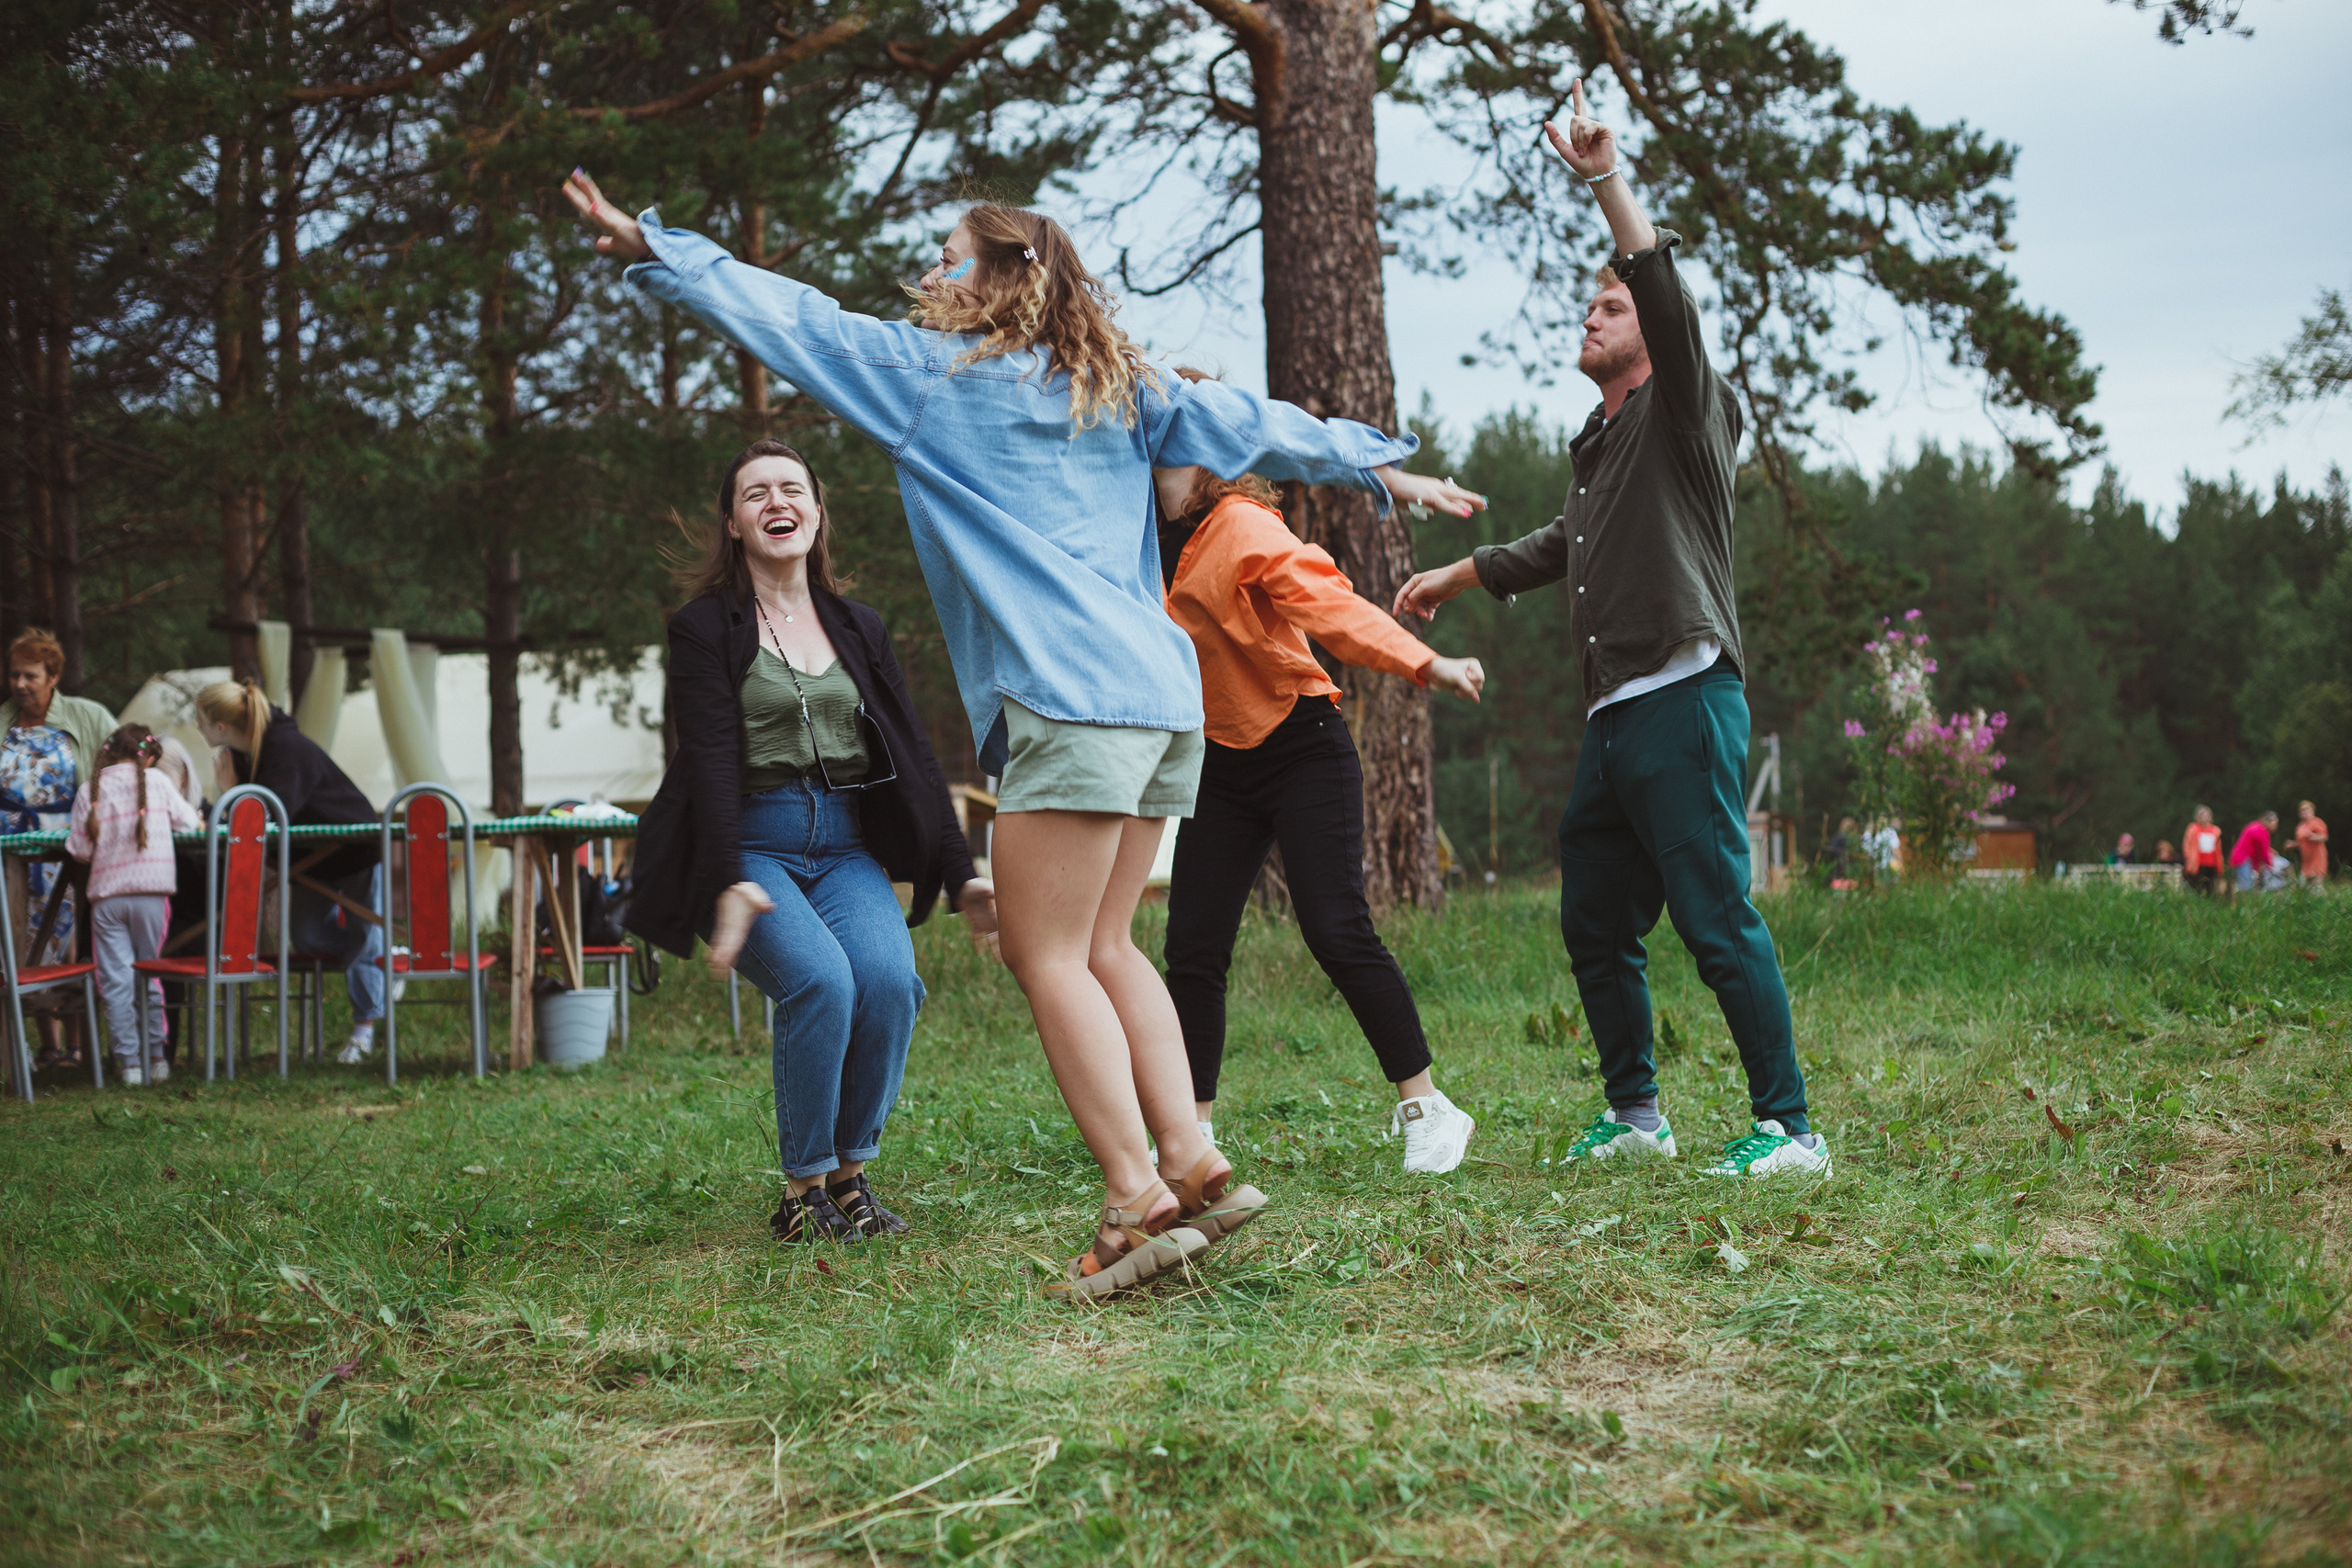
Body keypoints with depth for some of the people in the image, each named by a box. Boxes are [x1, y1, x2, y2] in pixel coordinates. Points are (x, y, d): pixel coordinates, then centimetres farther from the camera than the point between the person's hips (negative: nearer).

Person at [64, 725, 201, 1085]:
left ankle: (129, 1061, 0)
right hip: (151, 892, 0)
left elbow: (79, 849, 1)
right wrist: (196, 820, 31)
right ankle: (154, 1056, 14)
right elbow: (188, 819, 9)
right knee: (149, 975, 10)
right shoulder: (157, 780, 2)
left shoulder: (88, 791, 4)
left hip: (107, 893, 0)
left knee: (116, 980, 2)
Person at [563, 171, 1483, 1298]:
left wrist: (651, 250, 12)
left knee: (1048, 957, -5)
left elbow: (787, 317, 6)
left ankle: (1139, 1203, -10)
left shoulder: (929, 373, 5)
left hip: (1071, 701, -8)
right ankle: (1195, 1165, 7)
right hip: (1162, 692, 8)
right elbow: (1246, 424, 20)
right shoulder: (1117, 389, 20)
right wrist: (1376, 465, 27)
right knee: (1101, 948, 13)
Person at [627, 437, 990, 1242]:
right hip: (753, 846, -4)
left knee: (890, 977, -25)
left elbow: (913, 758, 15)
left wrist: (960, 876, 7)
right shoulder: (706, 628, 1)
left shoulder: (860, 630, 16)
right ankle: (803, 1191, -12)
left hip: (847, 848, 4)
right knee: (819, 979, -29)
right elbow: (710, 761, -11)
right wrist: (729, 881, -25)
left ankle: (851, 1175, -6)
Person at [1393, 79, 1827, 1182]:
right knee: (1594, 928, 12)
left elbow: (1669, 300, -18)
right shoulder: (1601, 444, 23)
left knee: (1717, 922, -12)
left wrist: (1607, 180, -21)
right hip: (1612, 720, 9)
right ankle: (1635, 1113, 25)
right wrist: (1455, 577, 50)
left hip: (1684, 706, -9)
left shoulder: (1683, 415, 0)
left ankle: (1788, 1126, -8)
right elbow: (1559, 545, 40)